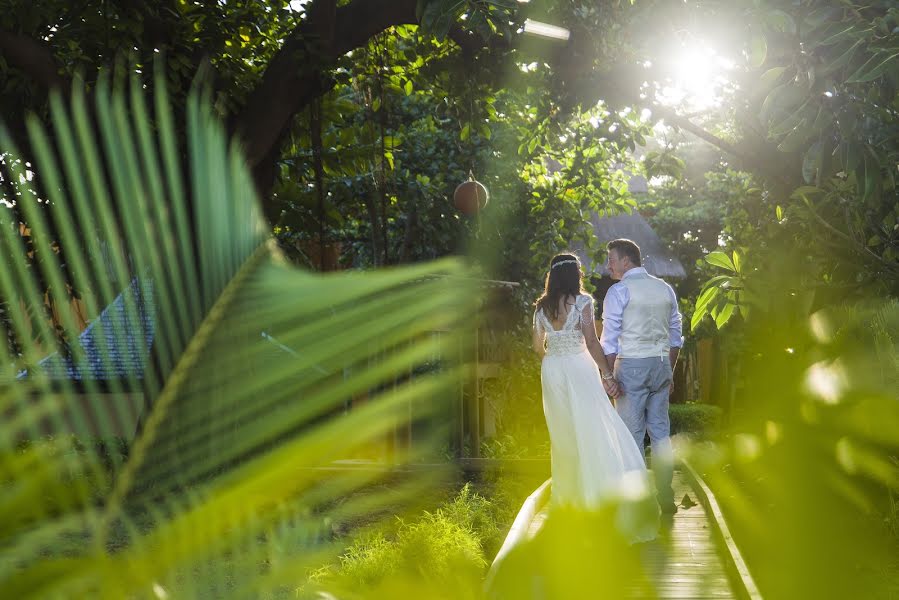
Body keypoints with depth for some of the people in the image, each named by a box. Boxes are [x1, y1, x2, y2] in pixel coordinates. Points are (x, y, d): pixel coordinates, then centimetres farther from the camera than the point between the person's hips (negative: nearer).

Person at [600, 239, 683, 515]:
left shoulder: (619, 291, -6)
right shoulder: (665, 289, 11)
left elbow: (610, 340, -9)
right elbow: (676, 336, 14)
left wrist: (609, 375, -6)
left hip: (631, 366, -6)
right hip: (661, 364, 6)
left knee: (632, 434, -2)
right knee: (661, 430, 10)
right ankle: (665, 497, 13)